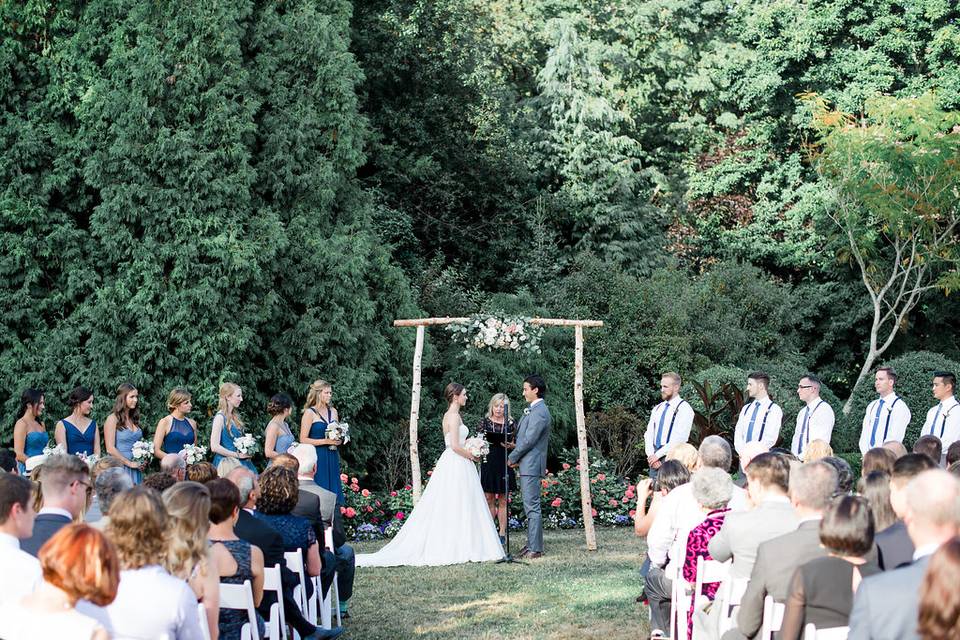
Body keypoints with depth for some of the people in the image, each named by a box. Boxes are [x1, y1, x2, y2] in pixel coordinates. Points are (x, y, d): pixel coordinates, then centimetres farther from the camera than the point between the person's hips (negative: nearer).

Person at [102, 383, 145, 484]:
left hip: (136, 468, 6)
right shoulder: (113, 419, -5)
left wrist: (141, 463, 4)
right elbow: (110, 449, -11)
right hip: (120, 468, -6)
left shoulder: (134, 419, 14)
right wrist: (129, 463, -11)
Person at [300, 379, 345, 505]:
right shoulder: (309, 413, -6)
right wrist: (326, 441, -16)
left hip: (332, 458, 6)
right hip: (317, 458, -6)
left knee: (332, 491, 3)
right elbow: (303, 440, -12)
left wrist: (339, 440, 2)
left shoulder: (333, 411, 12)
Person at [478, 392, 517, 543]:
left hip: (504, 464, 0)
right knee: (489, 499, 3)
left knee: (503, 501, 5)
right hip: (488, 463, 0)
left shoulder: (510, 423, 3)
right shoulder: (484, 421, 3)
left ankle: (502, 533, 10)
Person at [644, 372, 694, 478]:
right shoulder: (657, 409, 17)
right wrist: (651, 455, -6)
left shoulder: (684, 408, -5)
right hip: (655, 458, 6)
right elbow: (649, 433, 11)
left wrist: (658, 454, -14)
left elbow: (679, 438, -14)